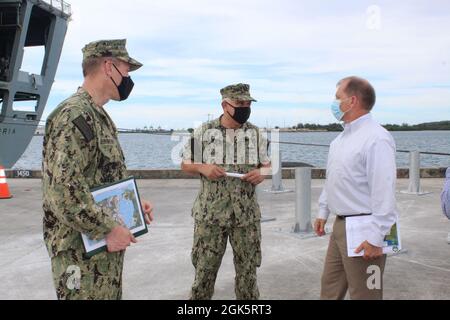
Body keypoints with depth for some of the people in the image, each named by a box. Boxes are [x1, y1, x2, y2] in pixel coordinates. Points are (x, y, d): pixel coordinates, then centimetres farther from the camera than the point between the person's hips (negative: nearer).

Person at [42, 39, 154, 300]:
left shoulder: (99, 116, 14)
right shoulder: (74, 115, -18)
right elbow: (63, 190, -26)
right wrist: (108, 230, -19)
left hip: (108, 248, 10)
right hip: (82, 250, -10)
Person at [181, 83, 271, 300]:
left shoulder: (255, 133, 4)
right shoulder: (204, 132, -1)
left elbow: (267, 165, 12)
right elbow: (186, 165, 5)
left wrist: (261, 173, -11)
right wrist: (203, 168, -15)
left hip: (247, 214, 2)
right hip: (210, 213, -1)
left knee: (247, 269, 11)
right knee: (204, 268, 7)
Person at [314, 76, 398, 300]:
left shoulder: (376, 138, -18)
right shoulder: (341, 138, 12)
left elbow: (384, 192, -23)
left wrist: (375, 238, -24)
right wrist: (323, 212, 19)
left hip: (363, 229, -9)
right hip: (340, 224, 9)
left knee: (363, 294, 4)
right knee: (330, 286, 18)